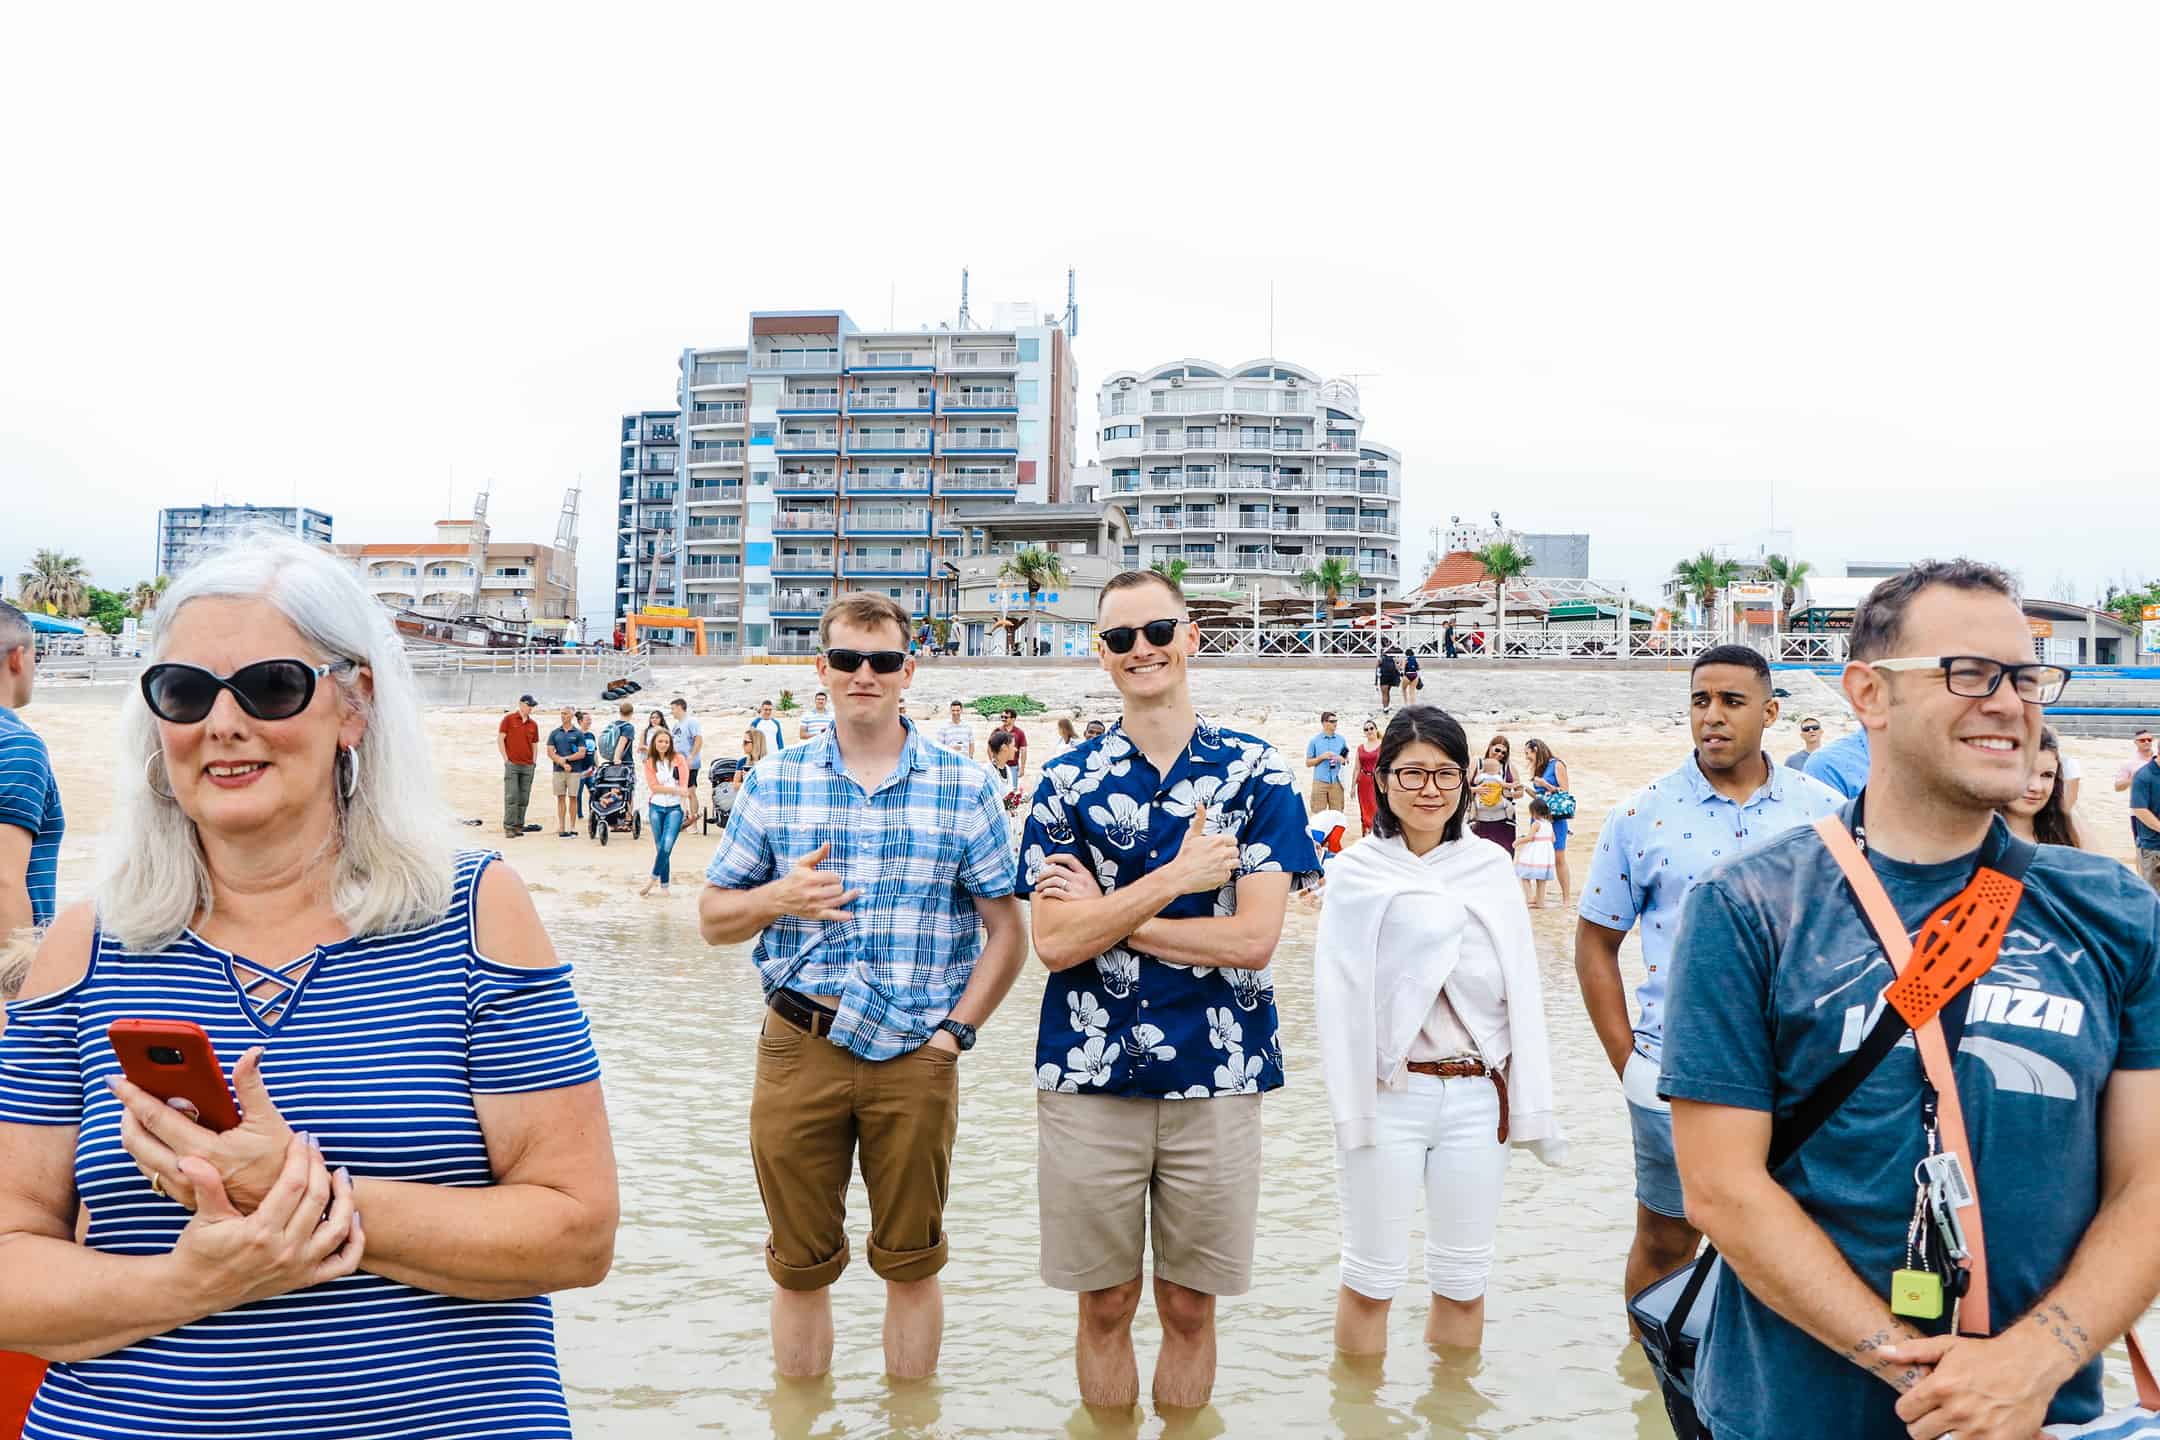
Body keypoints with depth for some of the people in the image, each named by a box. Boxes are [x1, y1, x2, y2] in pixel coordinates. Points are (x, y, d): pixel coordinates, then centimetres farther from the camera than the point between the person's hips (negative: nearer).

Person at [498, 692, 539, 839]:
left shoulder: (533, 724, 13)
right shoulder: (509, 719, 1)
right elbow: (500, 739, -1)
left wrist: (533, 762, 9)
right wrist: (506, 759, -6)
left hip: (528, 766, 4)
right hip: (512, 764, -4)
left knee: (524, 799, 4)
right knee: (511, 797, -9)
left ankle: (519, 827, 9)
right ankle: (509, 827, -6)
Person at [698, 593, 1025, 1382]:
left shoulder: (965, 787, 1)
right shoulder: (774, 782, 5)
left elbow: (1007, 933, 3)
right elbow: (713, 918, 8)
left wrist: (954, 1031, -6)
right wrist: (779, 899, -12)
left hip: (916, 1058, -1)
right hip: (798, 1049, 1)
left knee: (911, 1263, 13)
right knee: (801, 1265, 12)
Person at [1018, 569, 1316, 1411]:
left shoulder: (1256, 773, -1)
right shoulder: (1067, 782, 2)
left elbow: (1254, 937, -11)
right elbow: (1053, 943, -8)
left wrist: (1107, 914, -11)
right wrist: (1175, 878, -16)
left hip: (1216, 1080, 0)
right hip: (1087, 1081, 1)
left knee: (1190, 1309, 14)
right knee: (1104, 1308, 13)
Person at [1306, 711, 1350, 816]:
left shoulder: (1341, 740, 11)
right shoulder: (1314, 741, 4)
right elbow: (1308, 763, 5)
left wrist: (1341, 759, -6)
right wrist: (1322, 757, -10)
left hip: (1336, 782, 2)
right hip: (1320, 782, -2)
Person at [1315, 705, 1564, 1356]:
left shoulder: (1490, 867, 6)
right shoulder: (1356, 872, -2)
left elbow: (1520, 990, 5)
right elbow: (1339, 997, -5)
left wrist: (1528, 1104, 0)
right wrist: (1350, 1109, -11)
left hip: (1477, 1095, 3)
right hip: (1388, 1095, -2)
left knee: (1463, 1281, 14)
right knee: (1371, 1277, 9)